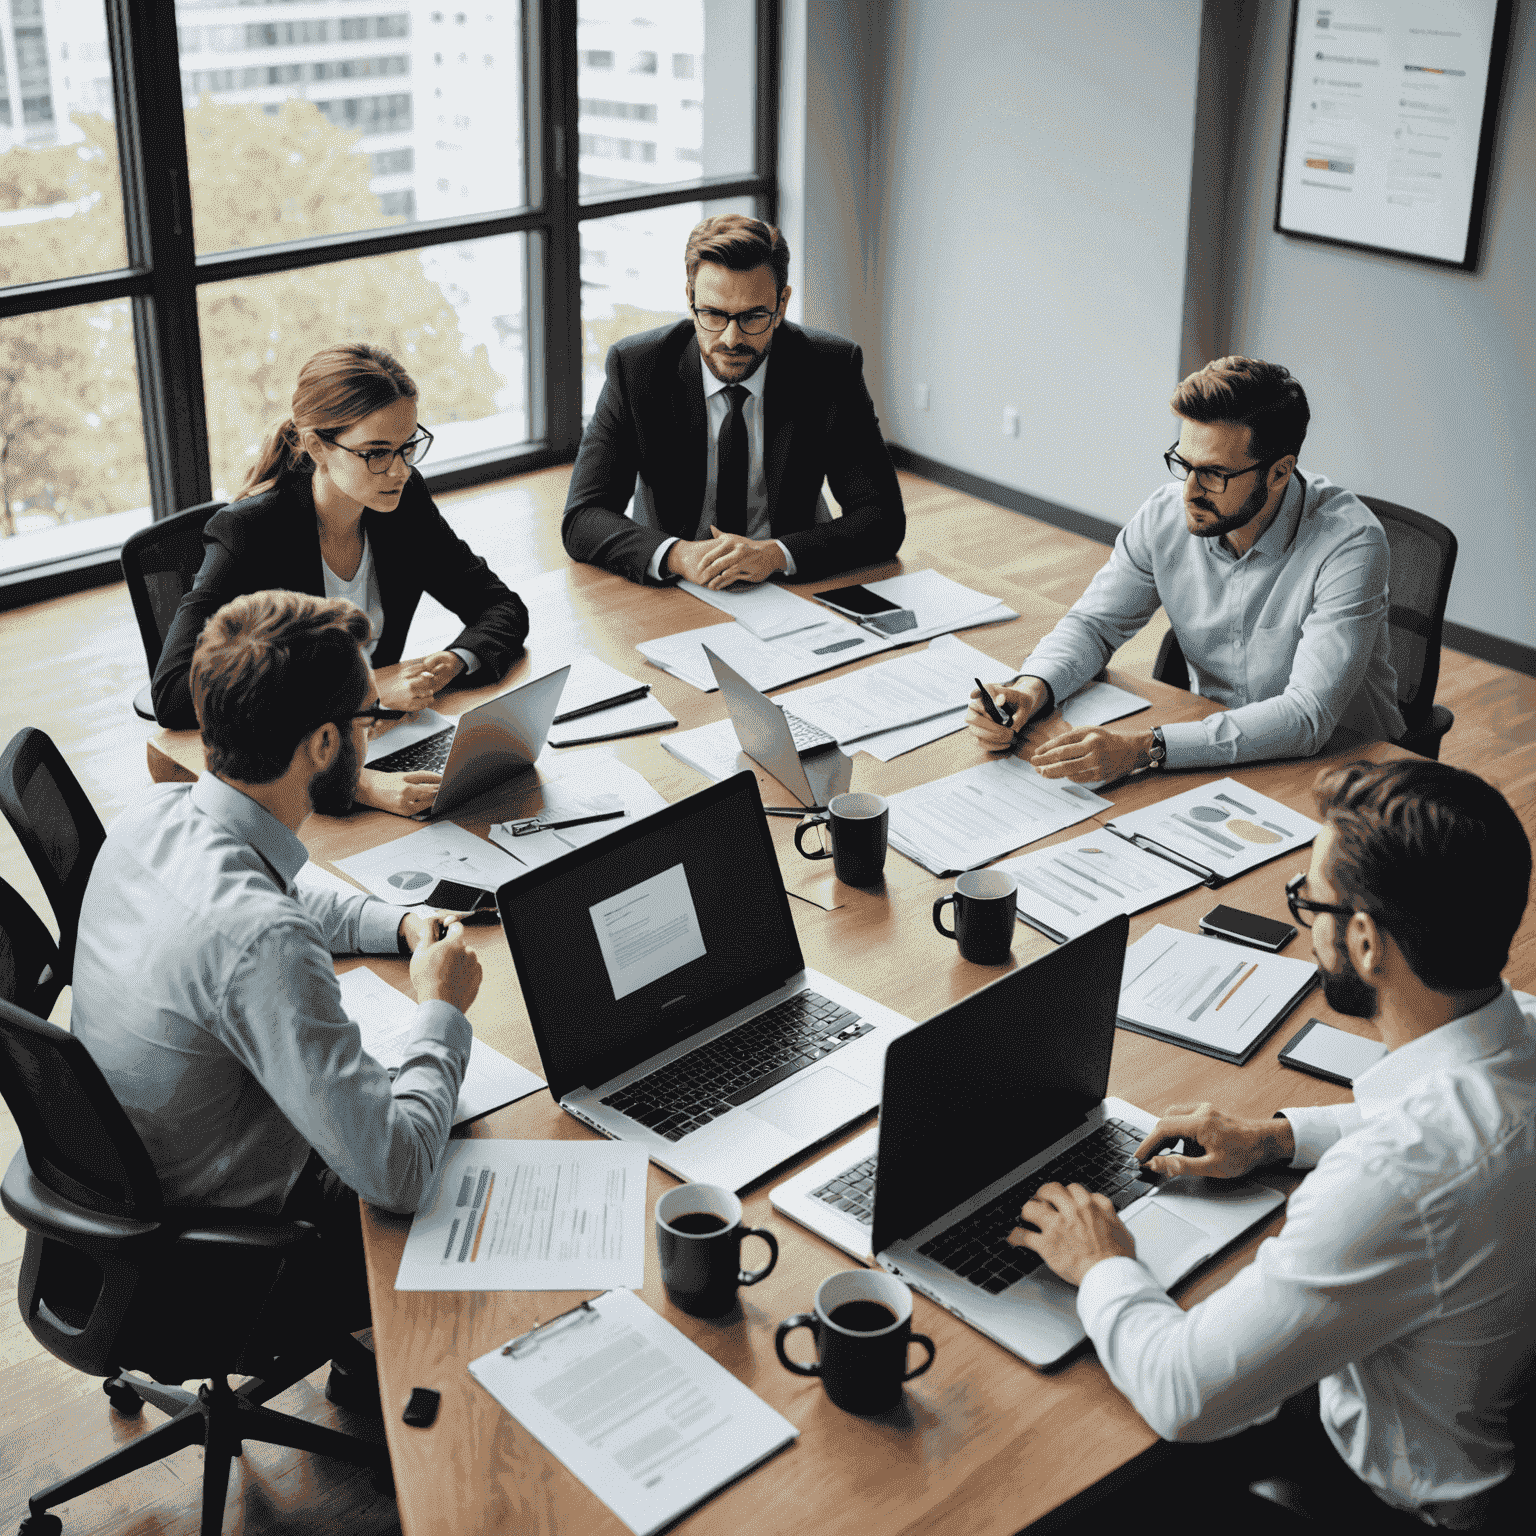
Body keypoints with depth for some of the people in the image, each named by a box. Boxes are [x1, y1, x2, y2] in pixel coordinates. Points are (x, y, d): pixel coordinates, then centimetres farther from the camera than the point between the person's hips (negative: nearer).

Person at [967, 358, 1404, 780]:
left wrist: (1146, 747, -42)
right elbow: (1095, 622, 2)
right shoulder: (1166, 515, -9)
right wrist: (1030, 689, -21)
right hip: (1214, 745, 4)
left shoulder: (1350, 544, -26)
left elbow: (1307, 717, -33)